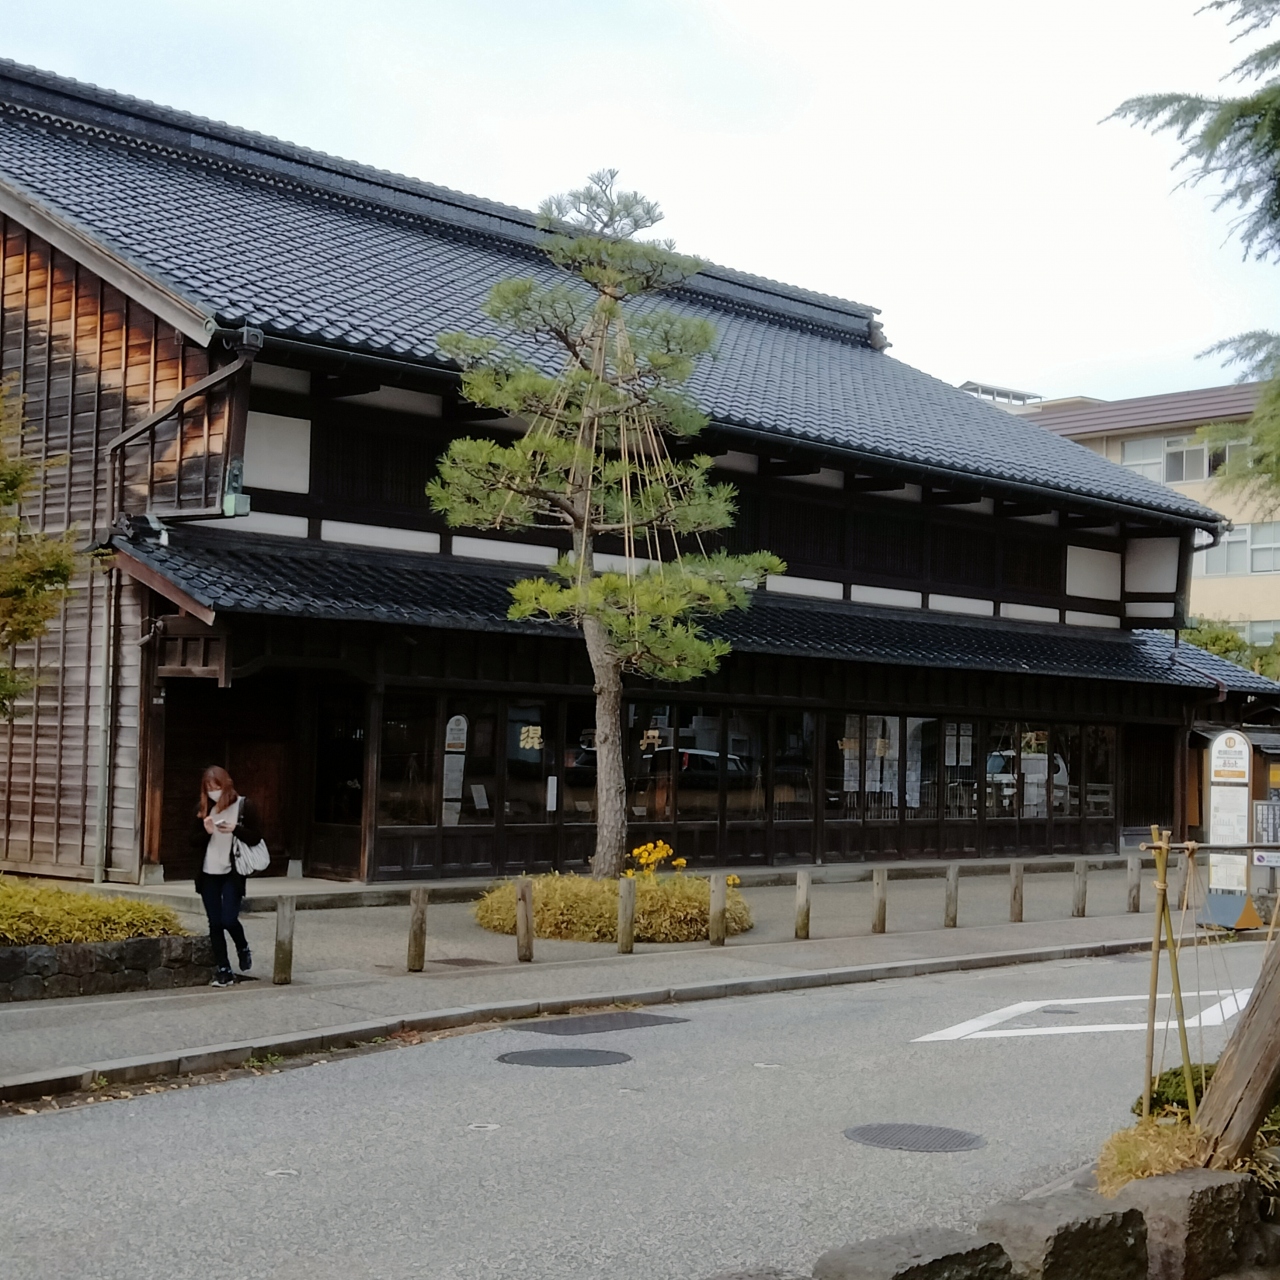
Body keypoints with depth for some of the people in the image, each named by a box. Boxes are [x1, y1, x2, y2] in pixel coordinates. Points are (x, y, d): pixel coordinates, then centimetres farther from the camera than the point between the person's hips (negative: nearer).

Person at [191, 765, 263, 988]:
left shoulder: (243, 807, -6)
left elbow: (256, 837, -5)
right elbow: (194, 842, 6)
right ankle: (223, 970, 11)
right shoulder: (203, 809, 3)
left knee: (229, 920, -11)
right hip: (208, 874, 3)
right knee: (215, 923, 4)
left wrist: (235, 829, -21)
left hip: (232, 873, -3)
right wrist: (206, 831, -15)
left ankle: (243, 949, 21)